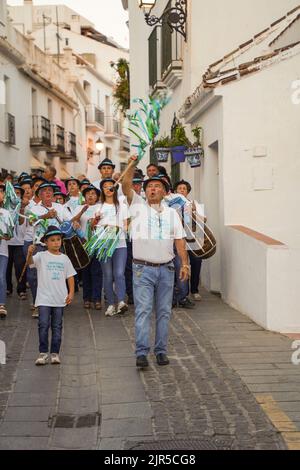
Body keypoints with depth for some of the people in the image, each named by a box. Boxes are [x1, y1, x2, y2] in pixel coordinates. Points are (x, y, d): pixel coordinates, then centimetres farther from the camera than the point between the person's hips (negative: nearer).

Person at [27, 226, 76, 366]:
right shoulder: (41, 256, -3)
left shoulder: (64, 258, 7)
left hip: (60, 299, 3)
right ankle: (43, 352, 5)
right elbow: (31, 262, -23)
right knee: (43, 325, -5)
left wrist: (71, 293, 0)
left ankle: (55, 353, 16)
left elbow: (70, 277, 10)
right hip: (44, 298, -3)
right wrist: (30, 253, -45)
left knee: (57, 327, 8)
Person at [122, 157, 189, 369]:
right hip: (143, 269, -3)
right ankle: (142, 352, -8)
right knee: (143, 310, -8)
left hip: (166, 268, 3)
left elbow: (179, 240, 9)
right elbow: (126, 186, -9)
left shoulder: (172, 213, 14)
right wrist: (132, 165, -22)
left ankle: (161, 351, 15)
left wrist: (185, 264, 0)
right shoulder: (138, 206, 6)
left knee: (164, 312, 7)